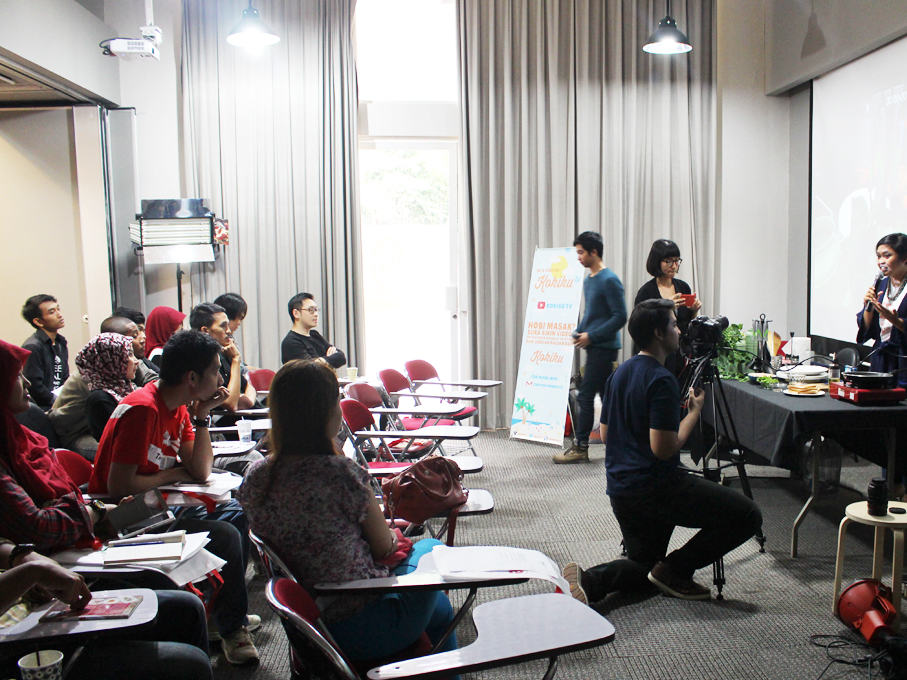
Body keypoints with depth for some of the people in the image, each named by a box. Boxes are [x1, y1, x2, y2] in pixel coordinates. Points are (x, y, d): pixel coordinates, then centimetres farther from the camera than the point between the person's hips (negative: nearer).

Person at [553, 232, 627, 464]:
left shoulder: (609, 280, -13)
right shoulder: (588, 280, 15)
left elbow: (620, 317, -17)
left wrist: (591, 336, -17)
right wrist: (578, 333, 8)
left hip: (603, 348, -9)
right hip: (595, 347, 9)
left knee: (585, 397, -7)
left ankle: (580, 448, -1)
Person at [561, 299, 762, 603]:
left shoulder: (620, 372, 12)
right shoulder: (661, 379, -16)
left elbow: (604, 434, 18)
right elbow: (664, 448, -21)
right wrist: (694, 411, -8)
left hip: (619, 490, 9)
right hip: (654, 487, -9)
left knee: (644, 567, 24)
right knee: (747, 515, -4)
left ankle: (589, 581, -3)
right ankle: (675, 569, 0)